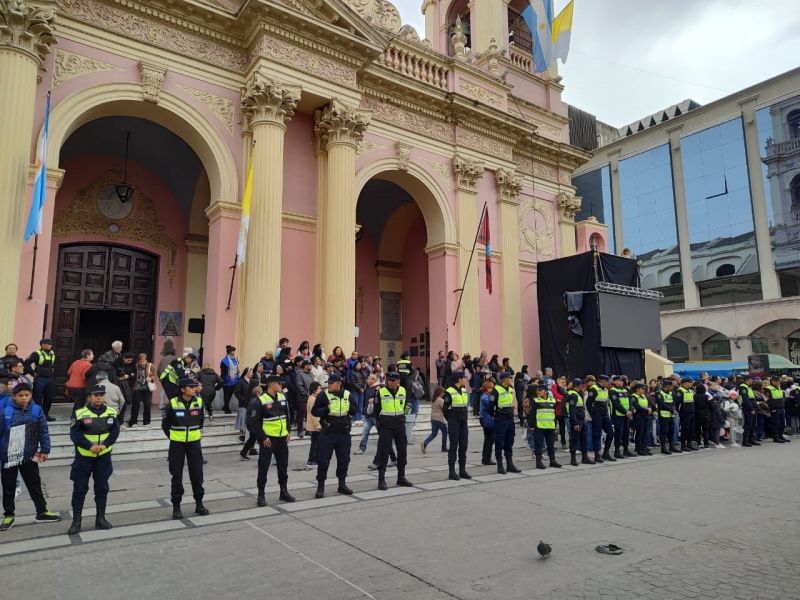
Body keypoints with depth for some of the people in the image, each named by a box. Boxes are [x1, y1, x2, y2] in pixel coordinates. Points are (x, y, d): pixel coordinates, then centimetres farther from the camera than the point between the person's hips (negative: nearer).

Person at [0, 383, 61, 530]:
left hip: (29, 456, 1)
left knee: (35, 484, 13)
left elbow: (43, 431, -1)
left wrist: (44, 450, -2)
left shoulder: (37, 410, -7)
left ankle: (42, 512, 24)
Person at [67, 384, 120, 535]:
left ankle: (100, 518, 22)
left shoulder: (111, 412, -3)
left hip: (103, 456, 3)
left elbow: (115, 431, -3)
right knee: (80, 488, 3)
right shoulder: (80, 413, -12)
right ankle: (76, 521, 16)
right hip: (84, 456, -2)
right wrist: (90, 446, -24)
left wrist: (104, 444, -19)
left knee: (102, 487, 10)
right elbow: (74, 434, -14)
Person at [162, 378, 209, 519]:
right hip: (177, 444, -2)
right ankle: (176, 506, 17)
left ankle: (199, 504, 19)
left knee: (197, 474, 6)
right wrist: (174, 437, 2)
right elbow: (165, 424, 2)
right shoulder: (172, 404, -12)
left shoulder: (199, 402, -3)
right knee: (177, 475, 5)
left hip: (194, 443, 2)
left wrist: (198, 433, 9)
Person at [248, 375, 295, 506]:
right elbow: (252, 423, -15)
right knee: (263, 467, 2)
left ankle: (284, 492, 27)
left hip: (282, 438, 6)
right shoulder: (259, 401, -15)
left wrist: (288, 432, 10)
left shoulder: (282, 397, 6)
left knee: (283, 466, 14)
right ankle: (261, 495, 15)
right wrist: (262, 438, -16)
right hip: (268, 440, -6)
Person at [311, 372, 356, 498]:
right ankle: (320, 486, 12)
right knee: (323, 460, 0)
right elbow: (314, 411, -4)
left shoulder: (347, 395, 4)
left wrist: (350, 408, -8)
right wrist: (326, 409, -19)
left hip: (344, 433, 3)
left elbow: (354, 411, 13)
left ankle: (342, 484, 27)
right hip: (328, 433, -3)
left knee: (344, 459, 12)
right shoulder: (323, 395, -5)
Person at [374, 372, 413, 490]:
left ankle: (401, 477, 23)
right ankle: (381, 479, 3)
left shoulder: (403, 391, 4)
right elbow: (376, 410, 0)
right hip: (386, 426, -4)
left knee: (402, 451, 10)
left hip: (400, 424, 4)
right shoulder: (381, 392, -6)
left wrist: (402, 418, 12)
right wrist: (379, 425, -4)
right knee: (383, 452, -4)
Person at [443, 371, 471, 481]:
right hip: (454, 423, -7)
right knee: (453, 446, -2)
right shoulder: (449, 392, -12)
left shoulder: (464, 391, 10)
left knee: (463, 446, 9)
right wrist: (451, 419, 1)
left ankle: (462, 470, 17)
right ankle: (452, 471, 5)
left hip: (463, 422, 7)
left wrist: (463, 417, 11)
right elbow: (445, 409, -8)